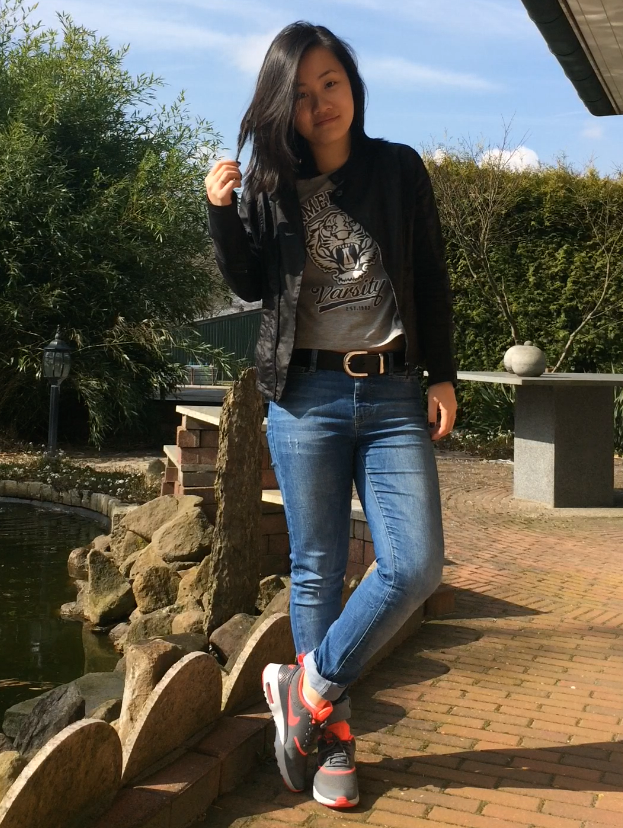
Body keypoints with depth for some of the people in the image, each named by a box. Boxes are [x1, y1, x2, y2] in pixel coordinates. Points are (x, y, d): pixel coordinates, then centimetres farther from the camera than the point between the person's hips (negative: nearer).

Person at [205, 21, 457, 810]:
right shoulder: (270, 182, 6)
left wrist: (443, 376, 2)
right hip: (306, 396, 0)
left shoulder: (399, 169, 6)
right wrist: (222, 213, -10)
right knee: (318, 570, 5)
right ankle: (333, 738, 18)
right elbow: (250, 286, 5)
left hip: (393, 396, 1)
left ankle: (308, 689, 10)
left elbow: (431, 281, 8)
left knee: (414, 565, -10)